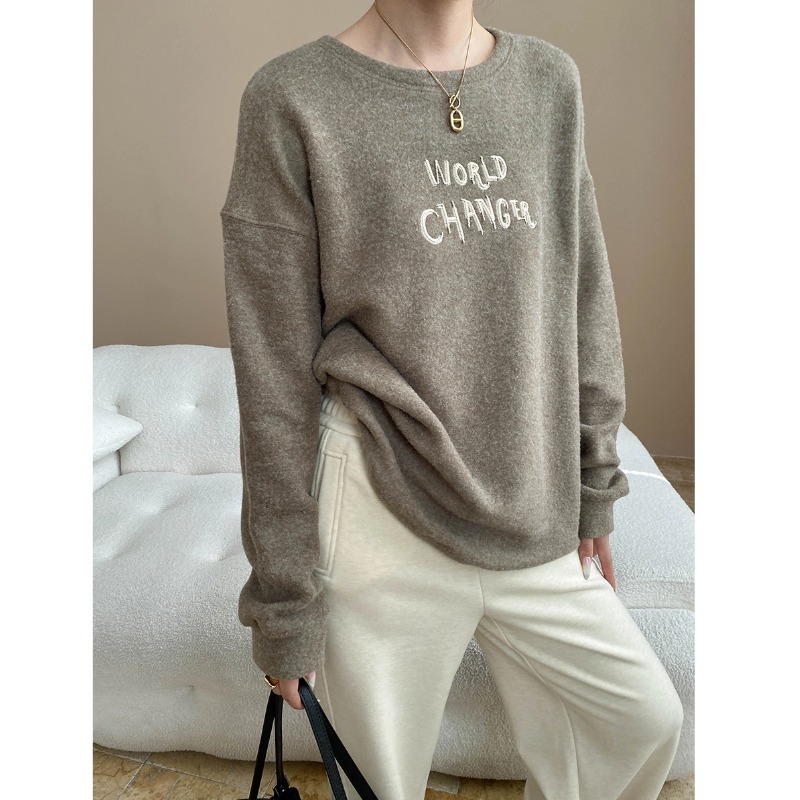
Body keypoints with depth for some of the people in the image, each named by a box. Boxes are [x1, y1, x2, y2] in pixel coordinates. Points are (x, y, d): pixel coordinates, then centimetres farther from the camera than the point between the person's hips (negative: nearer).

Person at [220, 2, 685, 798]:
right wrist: (284, 601, -6)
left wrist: (592, 489, 11)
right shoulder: (292, 99, -8)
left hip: (536, 521, 5)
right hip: (385, 522, -4)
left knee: (647, 720, 19)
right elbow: (274, 378, -10)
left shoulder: (551, 80, 7)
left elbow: (585, 306, 10)